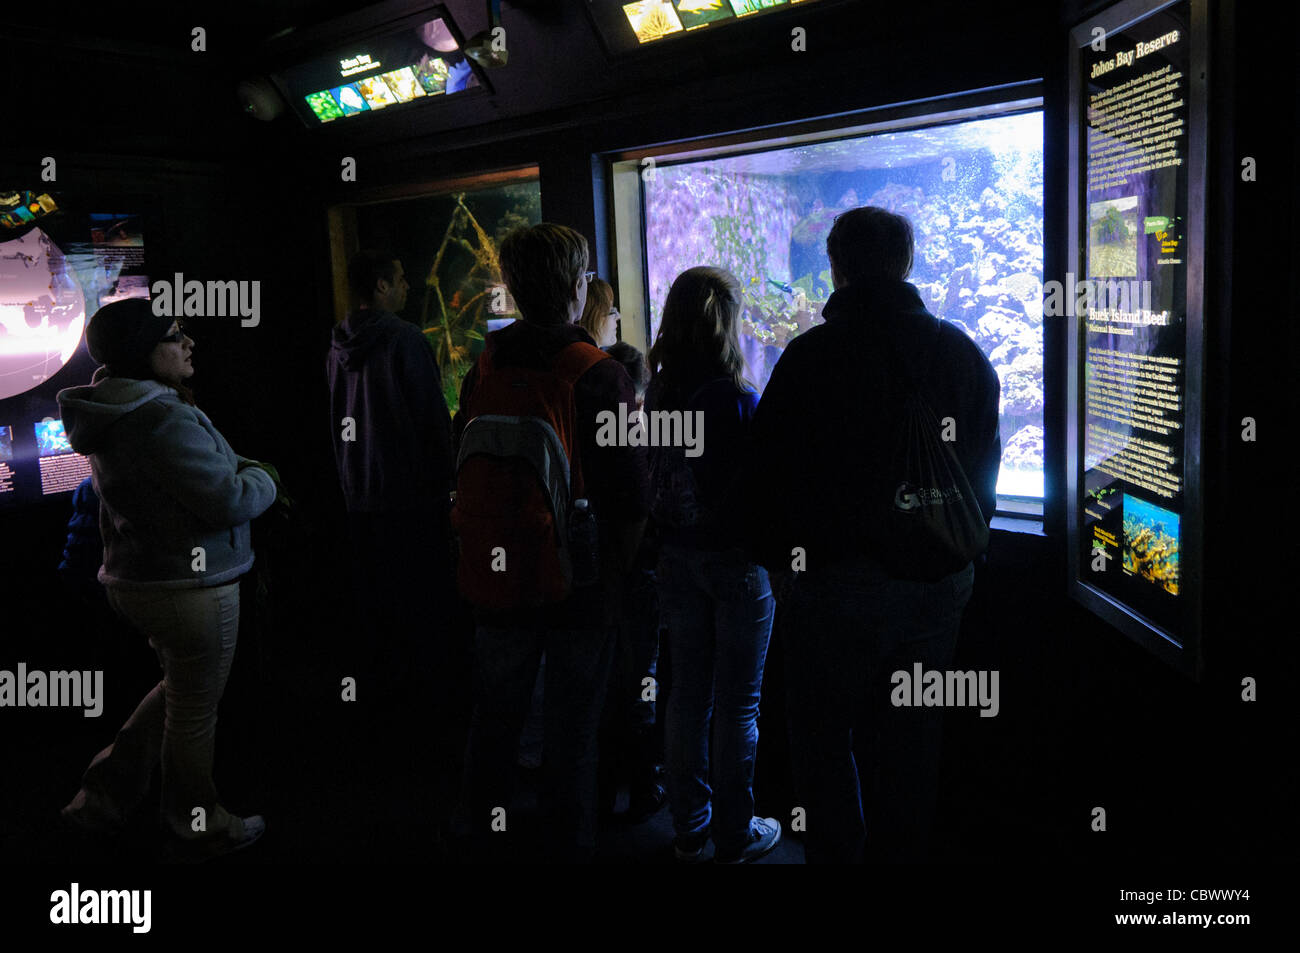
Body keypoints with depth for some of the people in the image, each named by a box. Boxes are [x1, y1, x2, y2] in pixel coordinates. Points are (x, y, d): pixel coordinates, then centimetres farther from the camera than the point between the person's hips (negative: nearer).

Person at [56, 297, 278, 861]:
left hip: (136, 580, 9)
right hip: (192, 587, -9)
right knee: (195, 709, 8)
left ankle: (102, 797, 29)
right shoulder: (164, 419, -25)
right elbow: (228, 499, -24)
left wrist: (240, 468, 5)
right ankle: (196, 830, 27)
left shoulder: (114, 412, 7)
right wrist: (263, 478, -4)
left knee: (180, 689, 27)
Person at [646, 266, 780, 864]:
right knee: (738, 703, 7)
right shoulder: (738, 400, -18)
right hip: (734, 560, -5)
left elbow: (651, 480, 4)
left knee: (687, 692, 15)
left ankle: (689, 829, 27)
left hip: (676, 560, 5)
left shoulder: (656, 395, -3)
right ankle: (734, 837, 19)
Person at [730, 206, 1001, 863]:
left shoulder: (810, 354, -11)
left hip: (837, 581, -4)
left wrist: (777, 556, 6)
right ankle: (903, 851, 29)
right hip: (940, 583, 5)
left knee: (823, 740, 11)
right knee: (912, 743, 17)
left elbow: (764, 475, -9)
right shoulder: (965, 354, 3)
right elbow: (983, 473, 10)